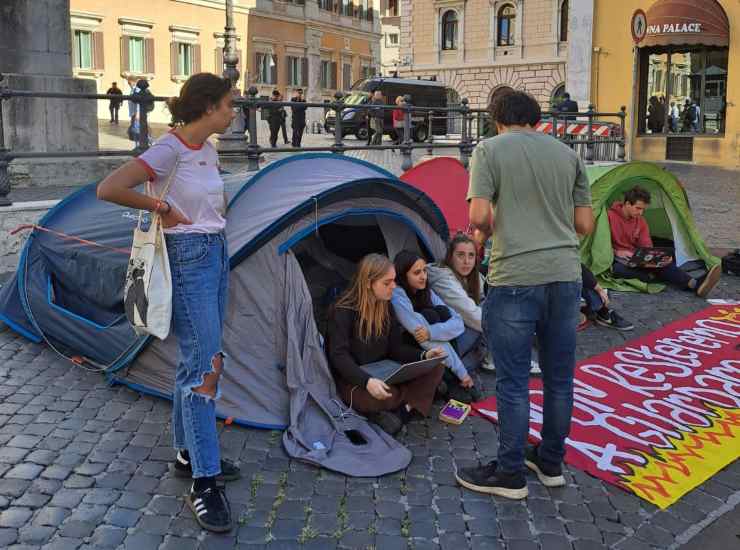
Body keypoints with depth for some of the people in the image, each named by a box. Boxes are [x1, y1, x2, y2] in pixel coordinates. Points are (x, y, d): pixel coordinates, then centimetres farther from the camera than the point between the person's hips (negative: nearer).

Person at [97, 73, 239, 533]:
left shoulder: (209, 151, 10)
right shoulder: (169, 150, -16)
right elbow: (108, 189, -24)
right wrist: (161, 207, -17)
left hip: (217, 253, 9)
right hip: (188, 258, -9)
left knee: (197, 360, 15)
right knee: (205, 365, -11)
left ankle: (189, 455, 28)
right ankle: (203, 483, -3)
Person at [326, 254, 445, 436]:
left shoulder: (386, 307, 3)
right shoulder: (342, 311, -17)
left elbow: (395, 347, 5)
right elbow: (339, 356, -23)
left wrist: (424, 355, -13)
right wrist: (366, 381, -39)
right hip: (351, 378, -7)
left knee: (435, 368, -14)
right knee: (381, 398, -40)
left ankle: (401, 413, -25)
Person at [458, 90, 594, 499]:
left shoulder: (490, 149, -1)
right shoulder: (568, 154, 12)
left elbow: (479, 216, -13)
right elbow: (584, 225, 10)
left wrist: (484, 235, 9)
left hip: (515, 280, -5)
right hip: (566, 276, 5)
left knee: (513, 382, 4)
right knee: (559, 378, 15)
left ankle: (510, 474, 15)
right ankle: (550, 463, 30)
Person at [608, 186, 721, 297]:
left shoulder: (641, 221, 6)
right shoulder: (610, 217, -11)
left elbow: (647, 246, 4)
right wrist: (617, 252, -23)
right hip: (616, 259, -4)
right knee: (618, 269, -43)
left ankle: (695, 284, -45)